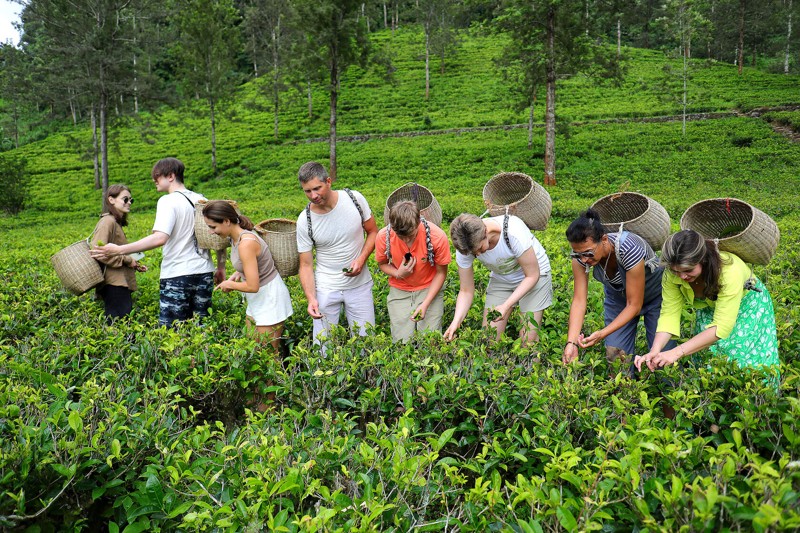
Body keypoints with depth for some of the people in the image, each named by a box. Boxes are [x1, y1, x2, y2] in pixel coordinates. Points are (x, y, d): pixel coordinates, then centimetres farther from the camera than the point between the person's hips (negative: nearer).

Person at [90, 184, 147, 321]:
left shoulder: (116, 222, 21)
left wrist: (135, 265, 13)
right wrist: (127, 260, -14)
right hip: (114, 285, -10)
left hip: (121, 284, 10)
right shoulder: (107, 222, -10)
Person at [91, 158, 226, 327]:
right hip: (204, 274, 7)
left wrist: (119, 250, -22)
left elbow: (160, 238, -23)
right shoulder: (201, 200, 11)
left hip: (177, 276, -7)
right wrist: (221, 267, 21)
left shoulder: (168, 201, -9)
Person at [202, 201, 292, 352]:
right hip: (257, 300, 9)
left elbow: (252, 286, -27)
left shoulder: (246, 243, -27)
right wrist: (237, 274, 2)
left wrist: (229, 284, -10)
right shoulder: (236, 236, 2)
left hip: (270, 299, -9)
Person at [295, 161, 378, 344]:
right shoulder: (305, 221, -11)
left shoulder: (354, 199, -10)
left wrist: (361, 259, -14)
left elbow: (373, 232, 3)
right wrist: (311, 298, -21)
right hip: (325, 288, 0)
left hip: (360, 283, 1)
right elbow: (306, 265, -6)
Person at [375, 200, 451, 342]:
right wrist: (398, 274, -21)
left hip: (429, 289, -1)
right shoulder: (383, 236, -19)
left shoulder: (437, 236, -23)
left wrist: (425, 303, -17)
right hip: (399, 291, 1)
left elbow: (441, 272, -9)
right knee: (402, 342, -4)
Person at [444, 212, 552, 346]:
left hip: (534, 272, -3)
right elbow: (466, 291, -13)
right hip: (501, 279, 4)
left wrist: (506, 306, -34)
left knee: (528, 339, -12)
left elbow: (532, 275, -24)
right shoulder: (465, 247, -23)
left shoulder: (514, 232, -36)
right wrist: (456, 322, -29)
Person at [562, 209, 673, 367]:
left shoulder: (629, 249, -38)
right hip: (618, 295, 3)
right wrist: (571, 342, -34)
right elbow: (579, 301, -23)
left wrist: (603, 333, -40)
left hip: (654, 294, -3)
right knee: (615, 354, -3)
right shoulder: (581, 254, -26)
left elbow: (634, 306, -30)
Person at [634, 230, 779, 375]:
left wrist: (677, 352, -46)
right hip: (708, 310, 3)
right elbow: (669, 313, -24)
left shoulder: (729, 271, -39)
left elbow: (721, 327, -39)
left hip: (748, 305, -3)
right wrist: (654, 351, -40)